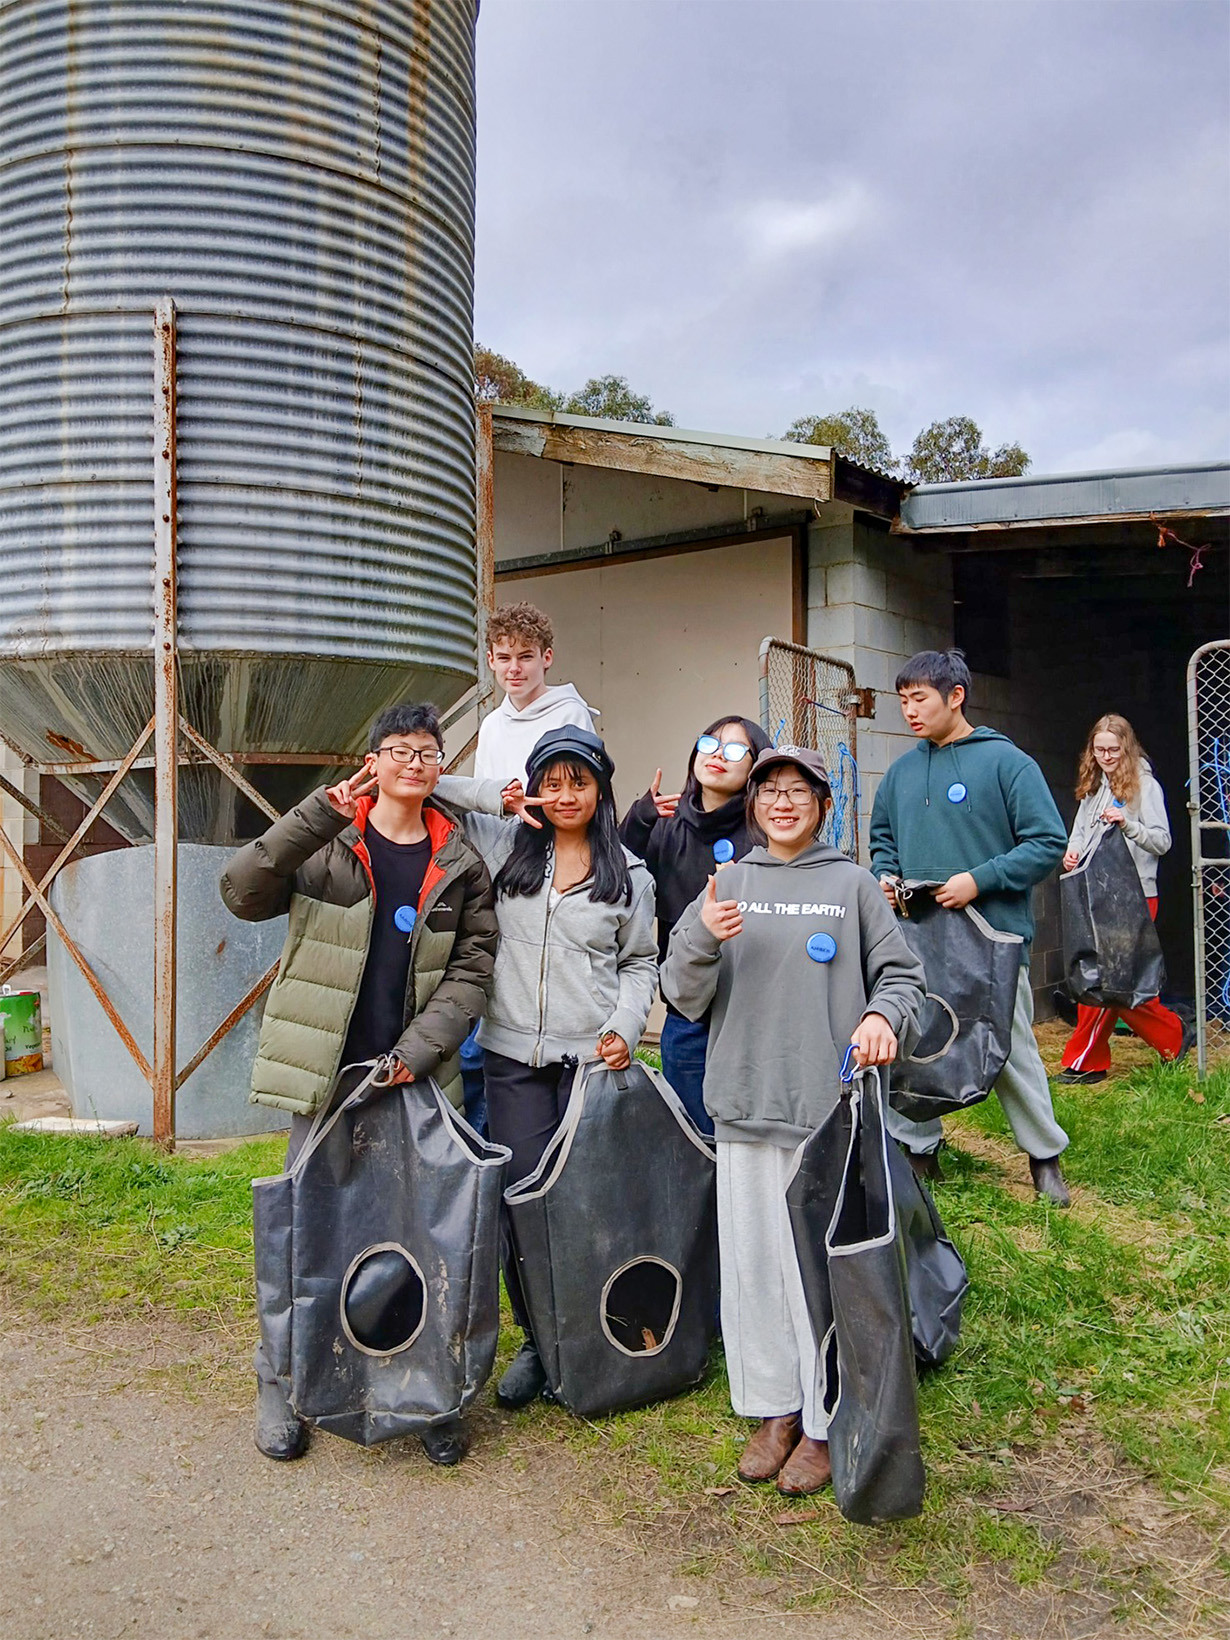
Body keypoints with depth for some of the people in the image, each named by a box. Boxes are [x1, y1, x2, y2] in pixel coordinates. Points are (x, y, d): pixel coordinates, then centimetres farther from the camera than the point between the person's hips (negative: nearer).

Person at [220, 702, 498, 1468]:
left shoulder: (460, 864, 5)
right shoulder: (326, 848, 0)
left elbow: (473, 968, 1)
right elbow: (243, 893, -15)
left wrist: (415, 1051, -10)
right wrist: (320, 817, -25)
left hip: (418, 1077, 2)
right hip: (328, 1074, -1)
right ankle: (281, 1384, 24)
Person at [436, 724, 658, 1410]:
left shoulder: (630, 874, 6)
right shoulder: (505, 843, 6)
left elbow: (641, 963, 12)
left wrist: (625, 1026, -4)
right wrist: (496, 796, -2)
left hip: (594, 1057, -1)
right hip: (514, 1056, 1)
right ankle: (537, 1343, 21)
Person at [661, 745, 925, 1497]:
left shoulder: (852, 884, 4)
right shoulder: (727, 884, 9)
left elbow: (902, 973, 8)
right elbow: (685, 997, 5)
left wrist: (883, 1015, -13)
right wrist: (703, 939, -14)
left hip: (831, 1106, -2)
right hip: (746, 1104, 3)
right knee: (753, 1261, 10)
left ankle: (825, 1424, 18)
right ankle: (774, 1408, 27)